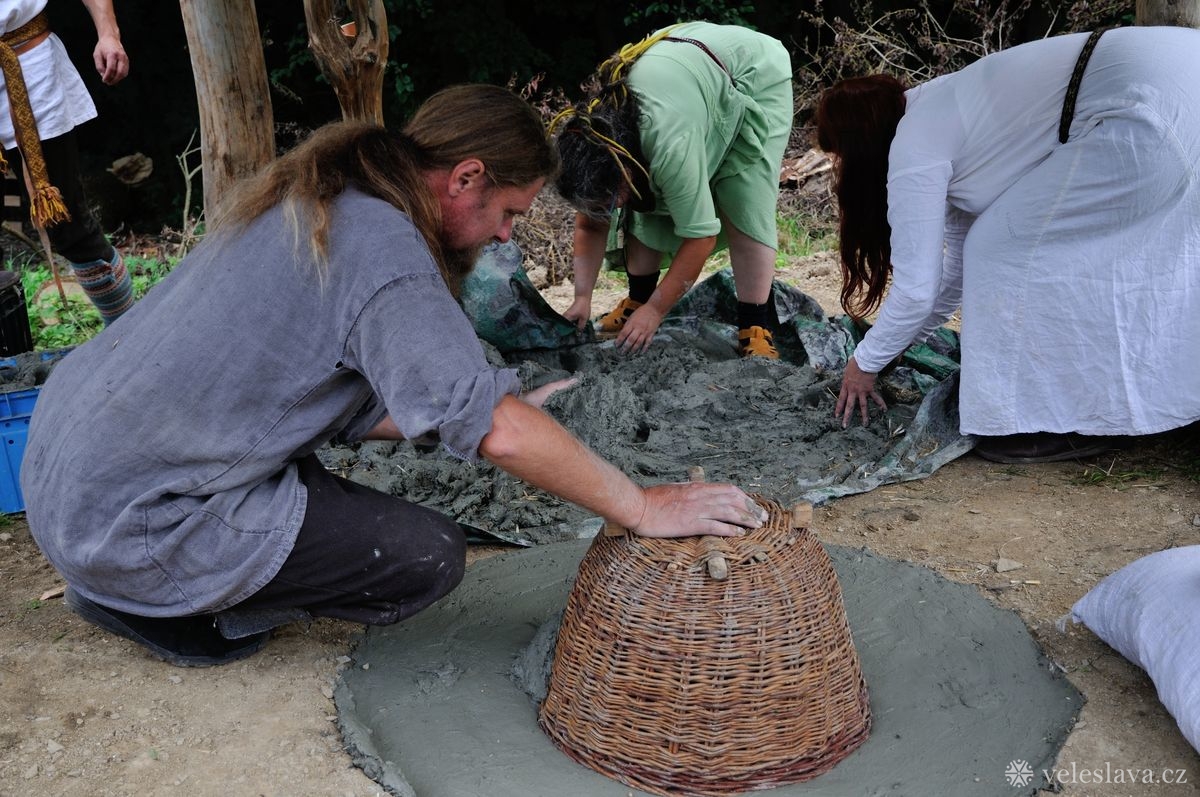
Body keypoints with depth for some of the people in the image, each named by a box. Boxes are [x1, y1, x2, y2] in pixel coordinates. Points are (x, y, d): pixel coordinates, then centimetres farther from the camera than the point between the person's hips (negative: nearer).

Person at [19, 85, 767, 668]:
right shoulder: (383, 244, -20)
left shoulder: (314, 200, 9)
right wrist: (646, 508, -15)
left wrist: (503, 409, 7)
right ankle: (148, 599, 1)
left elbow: (351, 408, 12)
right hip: (125, 515, -9)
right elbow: (499, 433, -26)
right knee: (431, 555, -9)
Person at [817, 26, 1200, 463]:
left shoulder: (914, 147, -4)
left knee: (1005, 250, -2)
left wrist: (865, 364, 14)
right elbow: (960, 257, 31)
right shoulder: (937, 115, 24)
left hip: (1149, 118, -10)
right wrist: (899, 344, 37)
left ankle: (1068, 421, 5)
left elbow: (916, 287, -2)